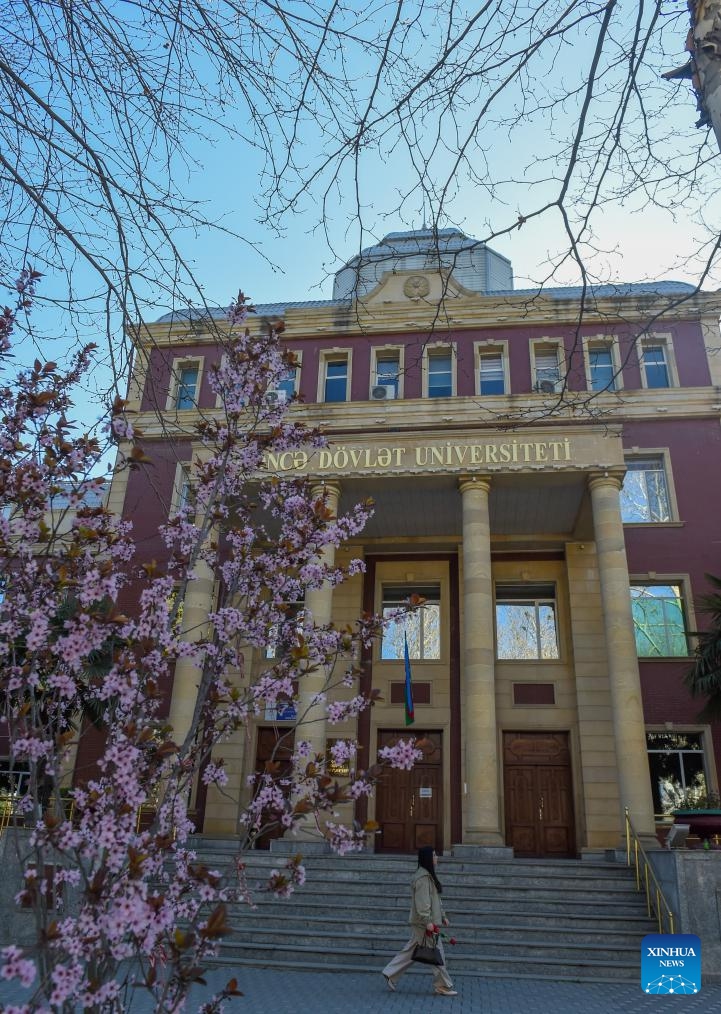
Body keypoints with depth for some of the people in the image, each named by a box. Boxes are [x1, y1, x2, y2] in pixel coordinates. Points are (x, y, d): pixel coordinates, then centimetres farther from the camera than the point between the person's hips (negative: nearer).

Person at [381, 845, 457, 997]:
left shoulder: (428, 875, 15)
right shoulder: (423, 877, -18)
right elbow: (422, 902, -23)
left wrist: (442, 916, 22)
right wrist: (428, 921, -24)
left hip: (421, 923, 10)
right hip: (425, 922, -10)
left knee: (411, 950, 14)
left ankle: (390, 974, 18)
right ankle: (442, 986, 11)